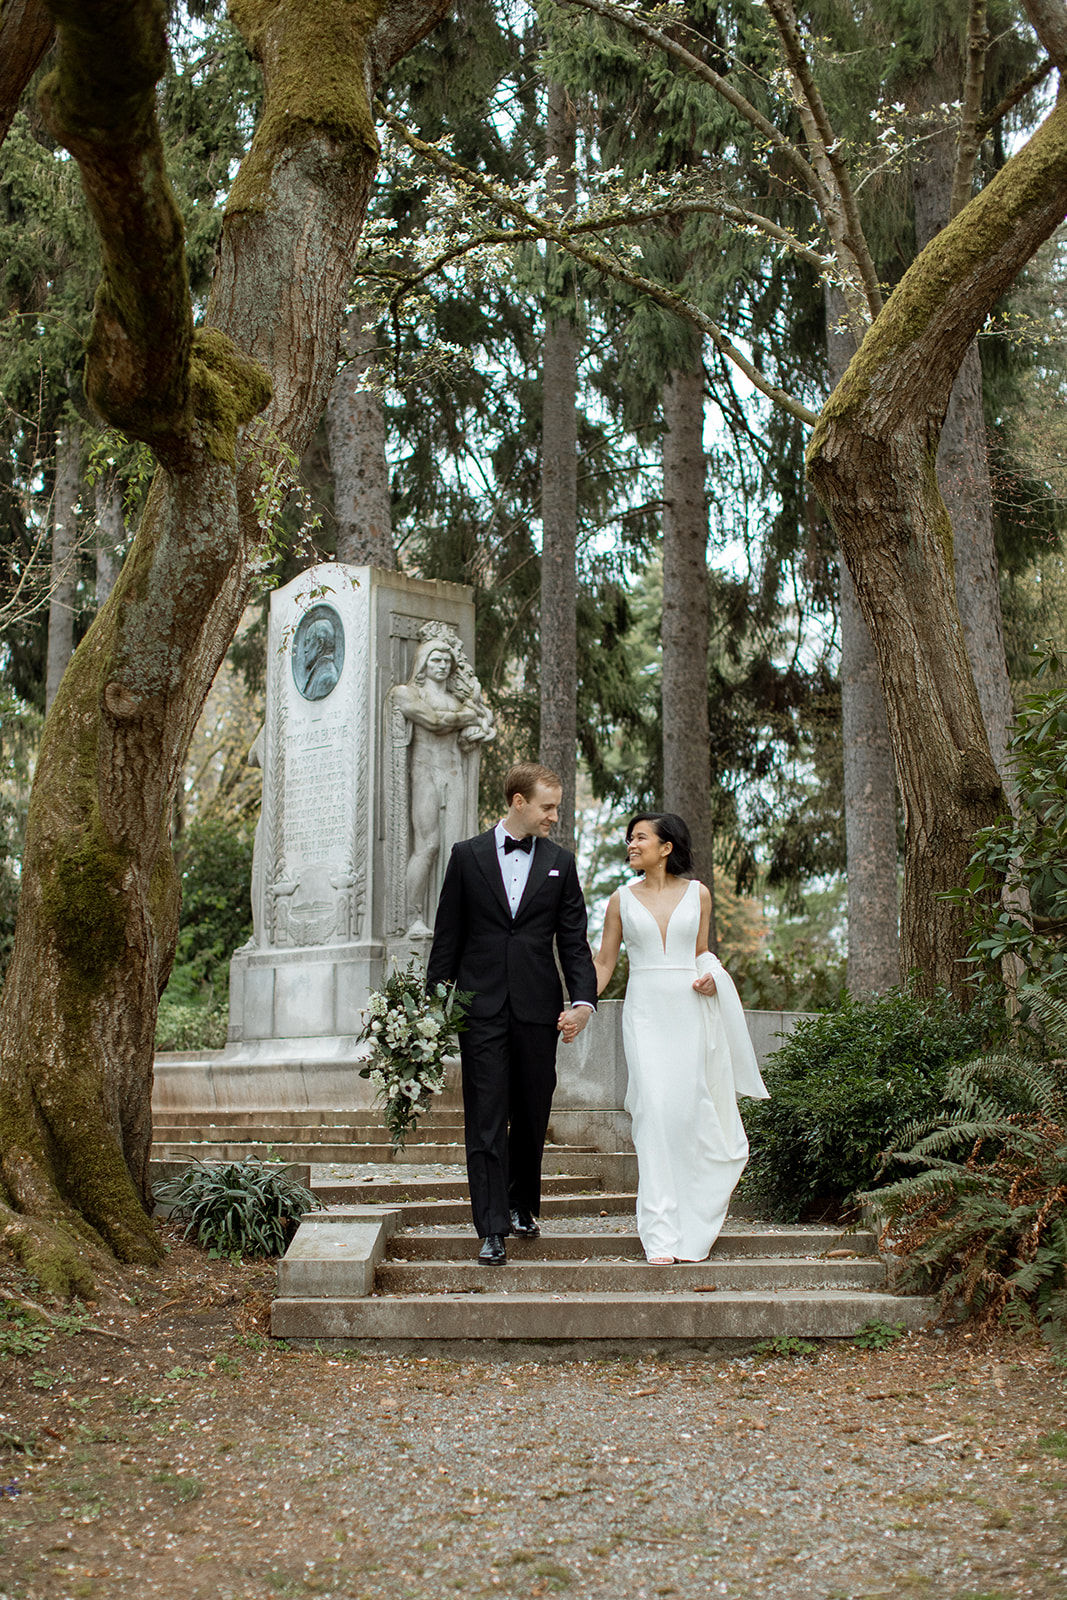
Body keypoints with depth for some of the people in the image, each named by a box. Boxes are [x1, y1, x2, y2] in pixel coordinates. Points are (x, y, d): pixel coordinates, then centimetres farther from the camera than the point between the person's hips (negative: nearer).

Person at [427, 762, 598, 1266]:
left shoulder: (560, 863, 8)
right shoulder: (467, 855, 4)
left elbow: (574, 941, 6)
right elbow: (447, 937, 5)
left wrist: (583, 1001, -7)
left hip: (537, 1009, 2)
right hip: (481, 1007, -2)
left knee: (532, 1116, 10)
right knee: (486, 1120, -4)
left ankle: (523, 1205, 31)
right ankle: (492, 1229, -3)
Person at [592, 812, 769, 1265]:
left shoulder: (697, 894, 7)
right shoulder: (623, 899, 7)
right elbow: (604, 962, 10)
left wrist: (710, 976, -3)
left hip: (690, 1010, 1)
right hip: (645, 1011, -1)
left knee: (692, 1112, 1)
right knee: (655, 1112, -10)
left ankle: (693, 1225, 21)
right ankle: (662, 1235, -7)